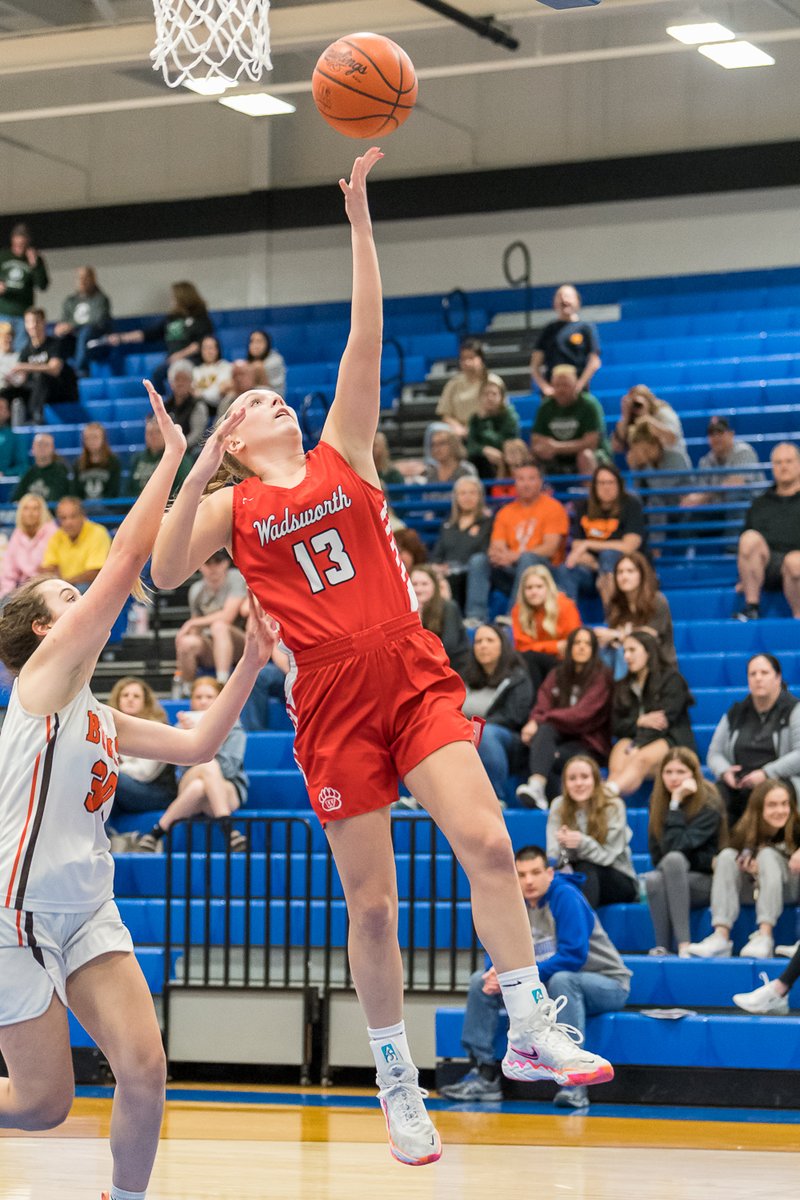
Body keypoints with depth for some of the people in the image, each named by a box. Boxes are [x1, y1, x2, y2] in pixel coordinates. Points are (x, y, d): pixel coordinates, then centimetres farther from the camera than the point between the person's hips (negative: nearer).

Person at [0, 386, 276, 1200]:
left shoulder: (99, 718, 17)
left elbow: (198, 744, 18)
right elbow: (127, 557, -13)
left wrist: (251, 660, 10)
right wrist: (174, 456, -9)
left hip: (86, 912, 7)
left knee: (144, 1069, -8)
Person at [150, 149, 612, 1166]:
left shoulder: (343, 454, 13)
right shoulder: (233, 506, 10)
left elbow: (365, 337, 5)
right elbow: (163, 575, -5)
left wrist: (359, 219, 0)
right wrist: (195, 474, -13)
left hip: (414, 677, 1)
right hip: (334, 701, -1)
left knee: (488, 843, -15)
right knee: (371, 902, 1)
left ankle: (530, 1031, -4)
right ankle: (395, 1077, 16)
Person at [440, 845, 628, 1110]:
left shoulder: (566, 897, -22)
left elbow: (573, 955, -30)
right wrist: (498, 973, -21)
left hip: (607, 985, -7)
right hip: (549, 987, 7)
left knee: (561, 979, -40)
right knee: (480, 981, -1)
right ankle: (484, 1074, -3)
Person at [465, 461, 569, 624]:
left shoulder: (553, 508, 0)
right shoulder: (505, 512, 15)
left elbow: (550, 548, -11)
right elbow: (497, 547, 7)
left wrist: (515, 556, -22)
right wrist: (496, 554, -20)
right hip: (511, 571, 4)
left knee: (528, 558, -36)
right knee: (478, 560, -19)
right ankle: (475, 616, -31)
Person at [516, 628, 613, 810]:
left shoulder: (601, 676, 0)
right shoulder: (557, 675, 16)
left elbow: (581, 713, -14)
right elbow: (541, 707, 2)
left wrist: (540, 720, -21)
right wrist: (534, 722, -24)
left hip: (588, 746, -3)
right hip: (561, 737, 3)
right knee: (544, 730, -32)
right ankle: (536, 787, -52)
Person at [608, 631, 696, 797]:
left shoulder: (671, 678, 5)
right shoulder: (622, 687, 23)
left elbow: (665, 720, -8)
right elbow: (616, 726, 13)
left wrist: (637, 747, -20)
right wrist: (640, 721, -10)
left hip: (671, 740, -5)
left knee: (640, 760, -39)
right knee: (617, 769, -33)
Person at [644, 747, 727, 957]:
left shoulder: (709, 804, -12)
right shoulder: (657, 802, 3)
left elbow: (676, 846, -24)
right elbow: (657, 856, 0)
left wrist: (676, 804, -23)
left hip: (705, 881, -4)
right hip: (670, 879, 4)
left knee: (673, 859, -35)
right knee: (653, 879, -32)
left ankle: (684, 945, -41)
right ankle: (662, 947, -31)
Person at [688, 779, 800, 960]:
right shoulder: (744, 831, -8)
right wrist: (747, 866, -25)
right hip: (753, 889, 2)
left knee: (768, 854, -28)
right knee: (727, 855, -22)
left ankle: (765, 937, -41)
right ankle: (721, 937, -36)